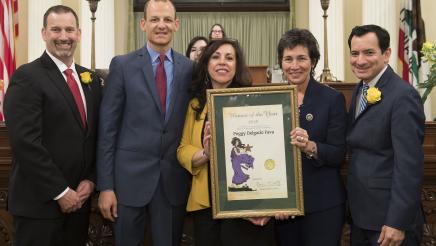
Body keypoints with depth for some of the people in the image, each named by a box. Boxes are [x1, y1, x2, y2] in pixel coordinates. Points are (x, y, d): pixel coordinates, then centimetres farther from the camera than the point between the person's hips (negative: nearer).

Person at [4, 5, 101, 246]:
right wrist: (61, 192, -16)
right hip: (39, 200, -6)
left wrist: (90, 180, 0)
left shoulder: (90, 79, 11)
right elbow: (26, 142, -18)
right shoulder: (27, 77, -11)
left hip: (78, 197, 6)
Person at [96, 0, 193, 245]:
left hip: (174, 180, 2)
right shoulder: (122, 65, -2)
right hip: (130, 177, -1)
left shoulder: (190, 68, 3)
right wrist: (105, 185, -7)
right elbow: (108, 127, -4)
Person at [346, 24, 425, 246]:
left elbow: (409, 166, -21)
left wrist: (397, 223, -21)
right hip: (359, 212, 8)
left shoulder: (403, 96, -18)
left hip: (388, 219, -7)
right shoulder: (360, 89, 7)